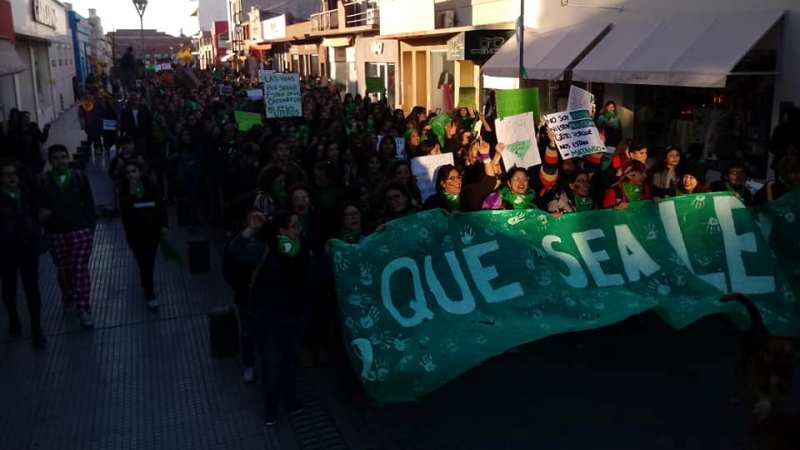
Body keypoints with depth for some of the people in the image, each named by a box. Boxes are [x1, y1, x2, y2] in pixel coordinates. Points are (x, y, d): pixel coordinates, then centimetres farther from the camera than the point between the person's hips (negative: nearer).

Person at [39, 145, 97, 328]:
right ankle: (69, 300, 31)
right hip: (55, 233, 2)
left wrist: (91, 227, -1)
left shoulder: (79, 177, 1)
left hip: (80, 230, -1)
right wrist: (41, 214, -13)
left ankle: (84, 309, -3)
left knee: (80, 270, -6)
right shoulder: (44, 181, 2)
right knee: (63, 270, 9)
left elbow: (89, 203, 3)